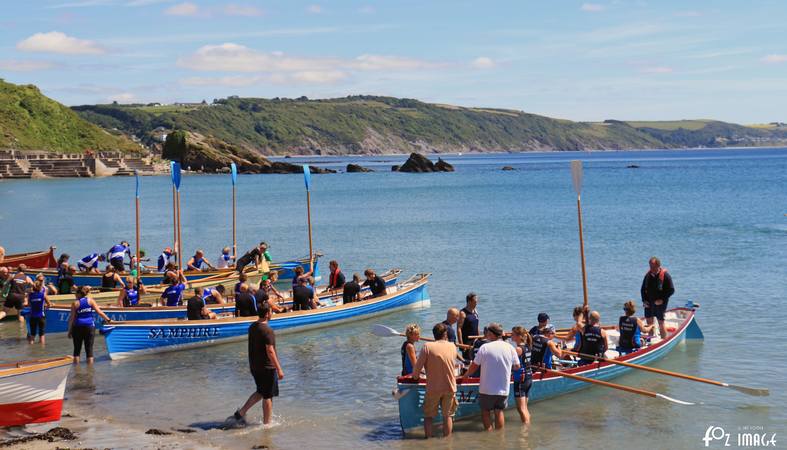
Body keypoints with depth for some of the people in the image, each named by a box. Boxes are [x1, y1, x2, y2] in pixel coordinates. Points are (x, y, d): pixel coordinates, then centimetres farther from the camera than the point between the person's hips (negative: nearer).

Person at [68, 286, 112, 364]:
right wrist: (108, 320, 7)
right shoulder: (90, 301, 3)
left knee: (77, 349, 9)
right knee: (89, 349, 4)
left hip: (78, 327, -1)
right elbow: (99, 312, -2)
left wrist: (69, 330, 2)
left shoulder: (75, 303, -1)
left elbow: (72, 318, -3)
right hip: (90, 326, 1)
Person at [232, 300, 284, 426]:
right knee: (268, 396, 4)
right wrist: (279, 369, -19)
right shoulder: (267, 330, -20)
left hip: (254, 366, 8)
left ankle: (241, 412, 16)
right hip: (267, 367, -8)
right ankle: (266, 424, 12)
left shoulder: (252, 327, 5)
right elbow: (270, 351, -23)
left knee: (260, 392, 22)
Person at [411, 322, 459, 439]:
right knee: (448, 416, 15)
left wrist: (416, 376, 7)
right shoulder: (452, 347, 0)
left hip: (433, 388, -2)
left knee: (428, 416, 12)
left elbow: (418, 366, -11)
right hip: (450, 387, 2)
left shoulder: (427, 346, -10)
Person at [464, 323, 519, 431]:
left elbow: (473, 366, -5)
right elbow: (517, 367, 8)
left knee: (485, 412, 11)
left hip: (487, 389, -3)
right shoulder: (510, 348, -2)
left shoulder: (484, 348, -10)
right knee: (499, 412, 15)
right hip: (503, 389, 3)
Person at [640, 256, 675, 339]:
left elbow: (671, 290, -10)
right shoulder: (648, 275, 3)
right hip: (649, 302, 5)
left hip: (660, 303, -5)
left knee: (661, 323, -3)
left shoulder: (665, 275, -11)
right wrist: (644, 300, 0)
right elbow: (643, 289, 12)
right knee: (649, 321, 11)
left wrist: (662, 299, -17)